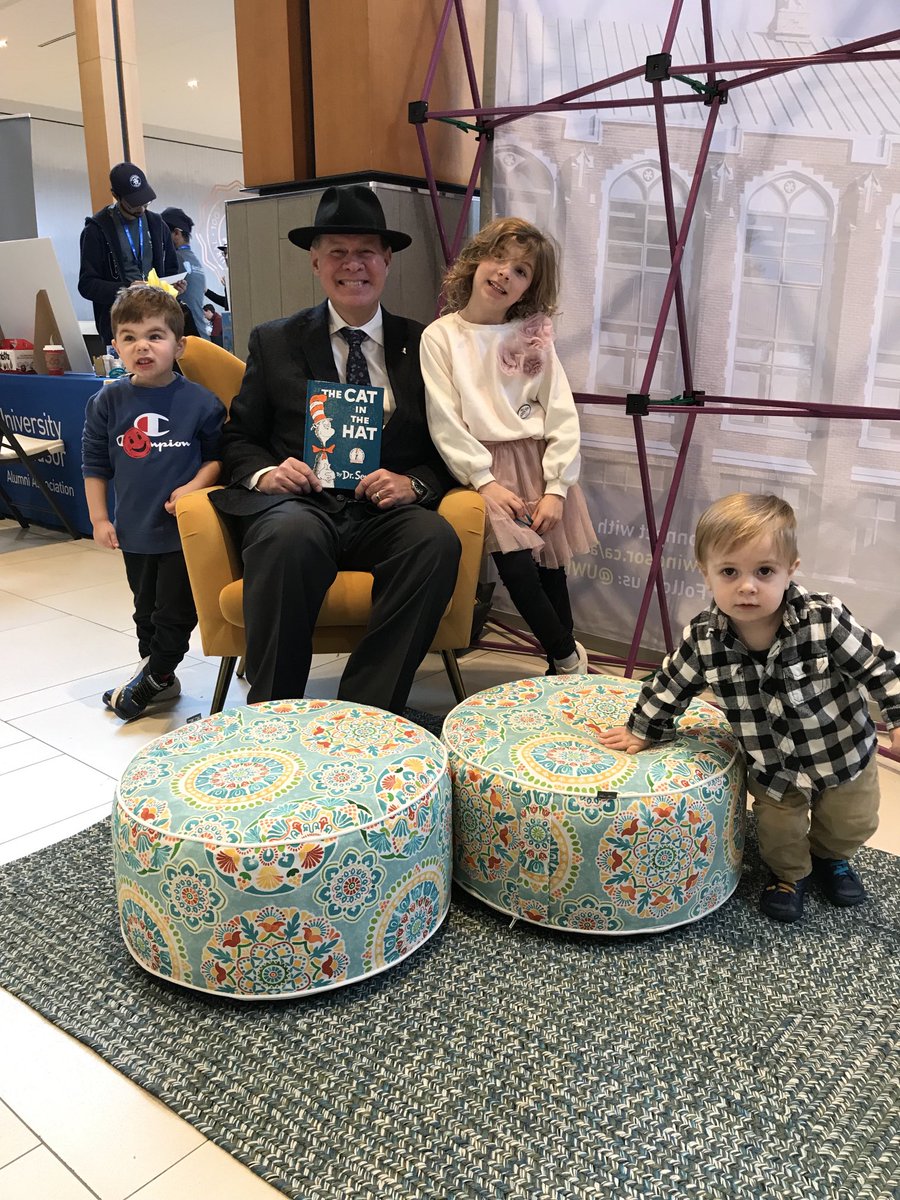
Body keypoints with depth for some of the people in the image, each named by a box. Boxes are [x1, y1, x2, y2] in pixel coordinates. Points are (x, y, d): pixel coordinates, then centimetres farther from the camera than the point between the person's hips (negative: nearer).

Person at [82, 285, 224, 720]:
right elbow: (94, 464, 5)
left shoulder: (200, 402, -10)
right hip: (134, 529, 4)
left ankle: (153, 678, 27)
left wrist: (194, 487, -18)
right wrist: (99, 519, 2)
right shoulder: (107, 403, -2)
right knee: (146, 608, 18)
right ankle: (161, 679, 35)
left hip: (184, 527, -4)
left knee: (174, 610, 5)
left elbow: (218, 454, -2)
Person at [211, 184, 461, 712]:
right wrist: (264, 472, -8)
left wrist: (414, 483, -10)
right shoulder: (274, 341, 15)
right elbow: (239, 437, 16)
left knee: (438, 540, -33)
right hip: (300, 502, 0)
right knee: (290, 537, -37)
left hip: (387, 511, 1)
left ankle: (364, 716, -25)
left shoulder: (423, 345, 14)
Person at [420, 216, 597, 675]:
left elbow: (562, 417, 4)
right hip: (485, 463, -2)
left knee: (550, 568, 1)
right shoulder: (441, 336, 2)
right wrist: (484, 481, -13)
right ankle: (570, 657, 4)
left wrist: (556, 488, -7)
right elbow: (445, 420, -5)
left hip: (540, 463, 3)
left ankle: (562, 669, 18)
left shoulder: (535, 338, 9)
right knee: (516, 563, -16)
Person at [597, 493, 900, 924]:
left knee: (851, 824, 21)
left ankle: (830, 859, 55)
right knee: (779, 831, 14)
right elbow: (670, 685, -7)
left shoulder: (825, 620, -32)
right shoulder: (704, 639, -24)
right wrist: (641, 731, 3)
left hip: (842, 751, 0)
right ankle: (789, 874, 48)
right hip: (771, 763, 0)